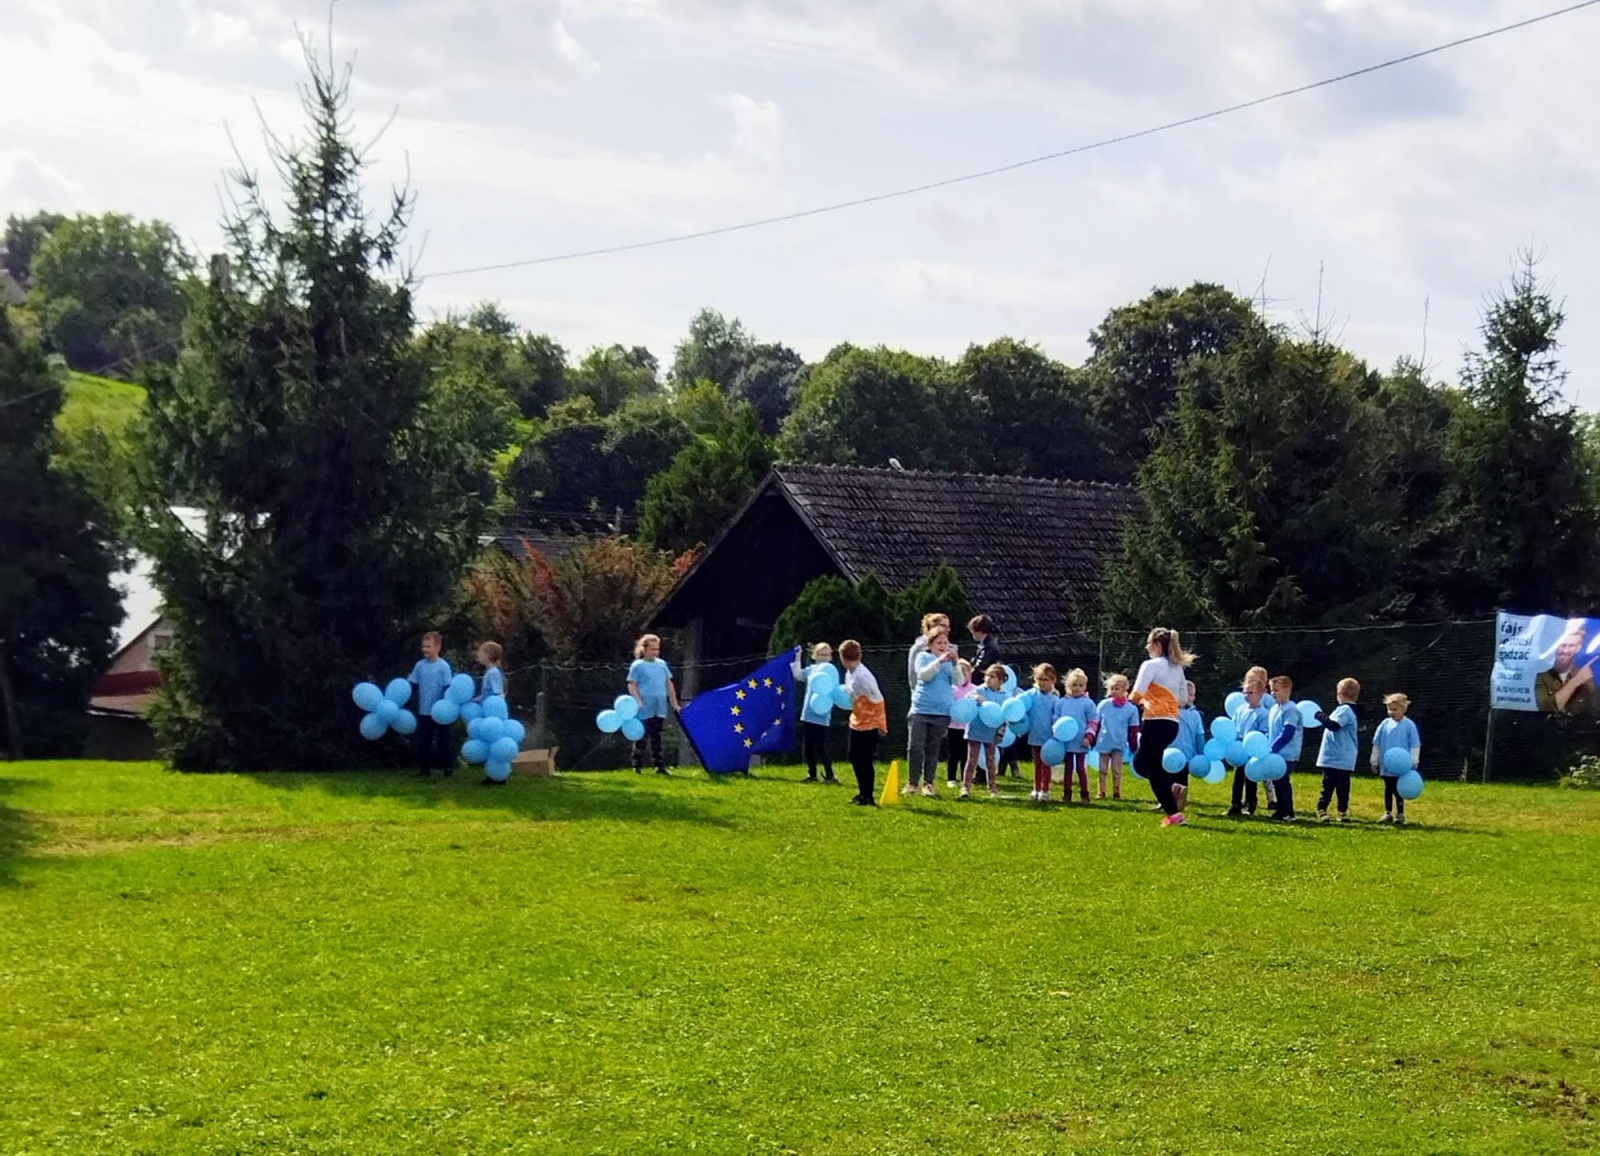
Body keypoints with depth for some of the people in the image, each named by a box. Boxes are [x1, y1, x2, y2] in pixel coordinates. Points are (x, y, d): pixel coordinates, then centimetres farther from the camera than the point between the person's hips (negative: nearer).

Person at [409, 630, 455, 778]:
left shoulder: (443, 666, -10)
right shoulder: (420, 665, 2)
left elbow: (448, 688, -11)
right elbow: (411, 685, 7)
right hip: (423, 712, 4)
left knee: (443, 742, 4)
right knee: (422, 742, 8)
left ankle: (448, 768, 15)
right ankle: (424, 769, 16)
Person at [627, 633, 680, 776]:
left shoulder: (662, 664, 12)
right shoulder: (637, 666, -4)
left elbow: (669, 684, 17)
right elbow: (632, 685, -7)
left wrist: (674, 704, 14)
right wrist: (638, 702, -18)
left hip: (660, 709, 5)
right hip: (644, 710, -5)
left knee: (656, 738, 9)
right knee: (642, 738, -1)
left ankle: (660, 766, 11)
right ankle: (637, 767, 4)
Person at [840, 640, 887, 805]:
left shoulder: (863, 677, -25)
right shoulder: (849, 674, 3)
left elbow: (879, 701, -20)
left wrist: (881, 726, -16)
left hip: (870, 725, -9)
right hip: (857, 722, 9)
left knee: (865, 760, -4)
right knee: (854, 757, 15)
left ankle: (869, 797, 7)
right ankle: (863, 792, 27)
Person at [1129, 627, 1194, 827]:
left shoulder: (1151, 665, -9)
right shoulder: (1177, 668, 15)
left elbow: (1136, 695, -18)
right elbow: (1183, 699, 18)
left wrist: (1140, 701, 4)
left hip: (1155, 722, -8)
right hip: (1172, 724, 8)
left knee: (1152, 768, 0)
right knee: (1141, 762, 22)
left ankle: (1174, 814, -5)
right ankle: (1174, 787, 1)